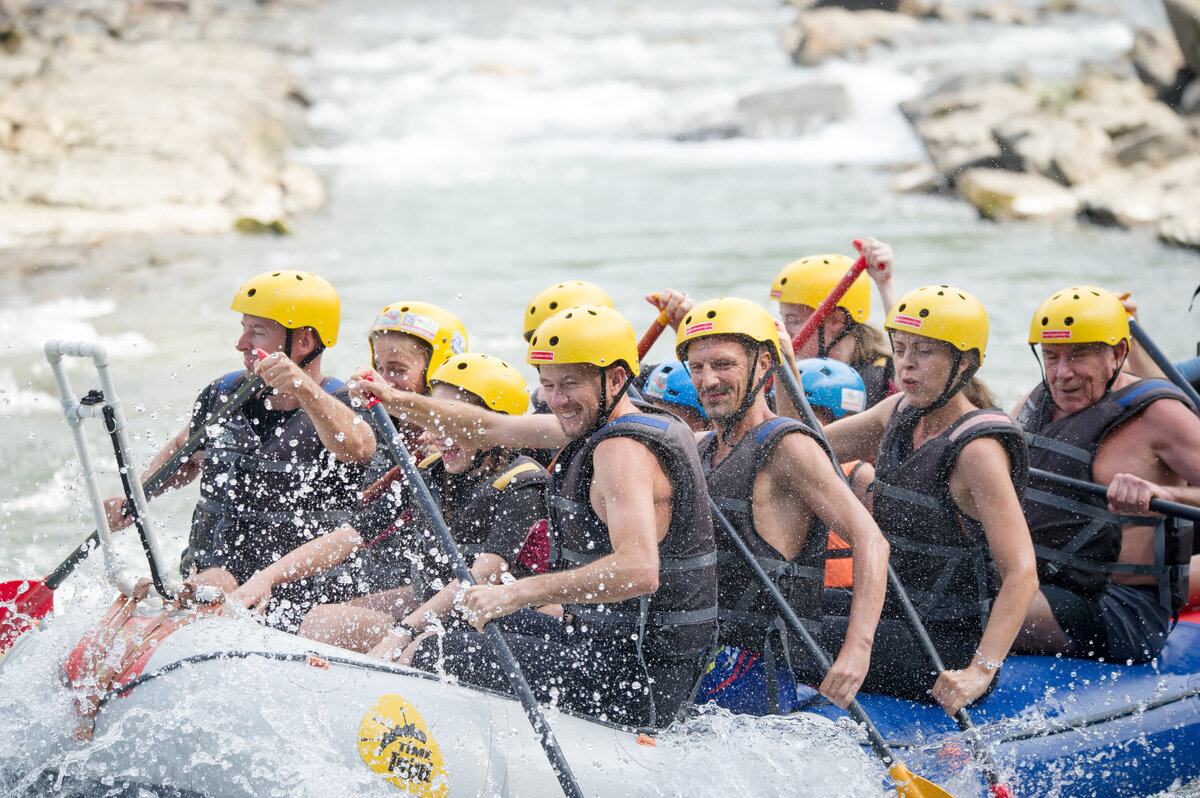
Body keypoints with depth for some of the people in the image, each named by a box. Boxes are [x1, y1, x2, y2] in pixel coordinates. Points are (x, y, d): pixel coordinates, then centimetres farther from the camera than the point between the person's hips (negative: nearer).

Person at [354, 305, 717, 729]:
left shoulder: (624, 450, -21)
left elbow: (639, 571, -36)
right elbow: (493, 429, 20)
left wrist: (518, 593, -37)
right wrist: (402, 403, 10)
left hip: (633, 685, -11)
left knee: (432, 657, -5)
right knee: (478, 628, 28)